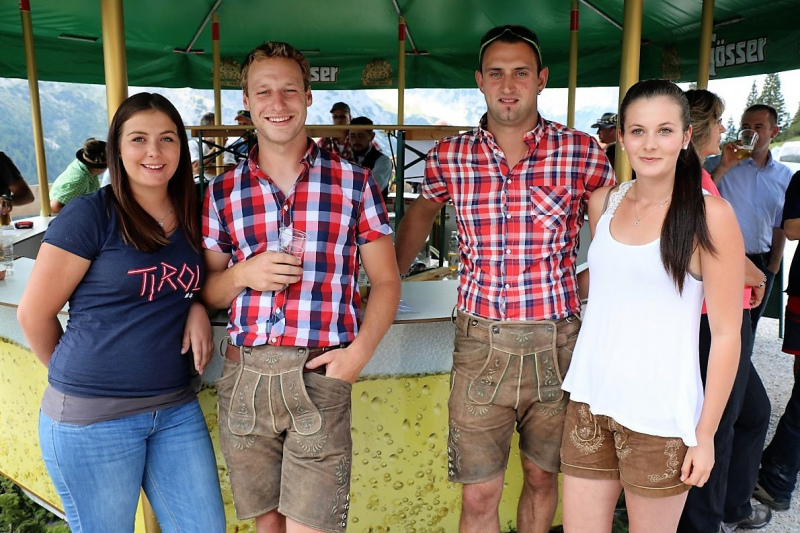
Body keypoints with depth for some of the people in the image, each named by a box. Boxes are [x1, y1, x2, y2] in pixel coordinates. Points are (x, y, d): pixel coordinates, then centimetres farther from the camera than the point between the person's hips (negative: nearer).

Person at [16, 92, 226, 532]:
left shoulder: (189, 217, 4)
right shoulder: (90, 215, -13)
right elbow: (34, 314, -7)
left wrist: (197, 307, -3)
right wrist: (75, 377, 7)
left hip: (176, 409, 5)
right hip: (92, 416, -5)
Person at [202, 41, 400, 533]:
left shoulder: (354, 183, 1)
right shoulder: (223, 192, 8)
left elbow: (386, 280, 4)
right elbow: (207, 290, 14)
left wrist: (359, 351, -11)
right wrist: (243, 275, -9)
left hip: (318, 377, -3)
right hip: (243, 377, 3)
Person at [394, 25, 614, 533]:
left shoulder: (582, 152, -5)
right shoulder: (450, 157, 0)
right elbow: (422, 211, 19)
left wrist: (576, 286, -3)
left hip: (556, 343, 0)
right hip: (480, 344, 0)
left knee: (542, 478, 19)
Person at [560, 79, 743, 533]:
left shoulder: (710, 214, -9)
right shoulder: (603, 202, 5)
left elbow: (726, 334, -8)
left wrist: (705, 434, -8)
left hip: (660, 414, -4)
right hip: (590, 401, 4)